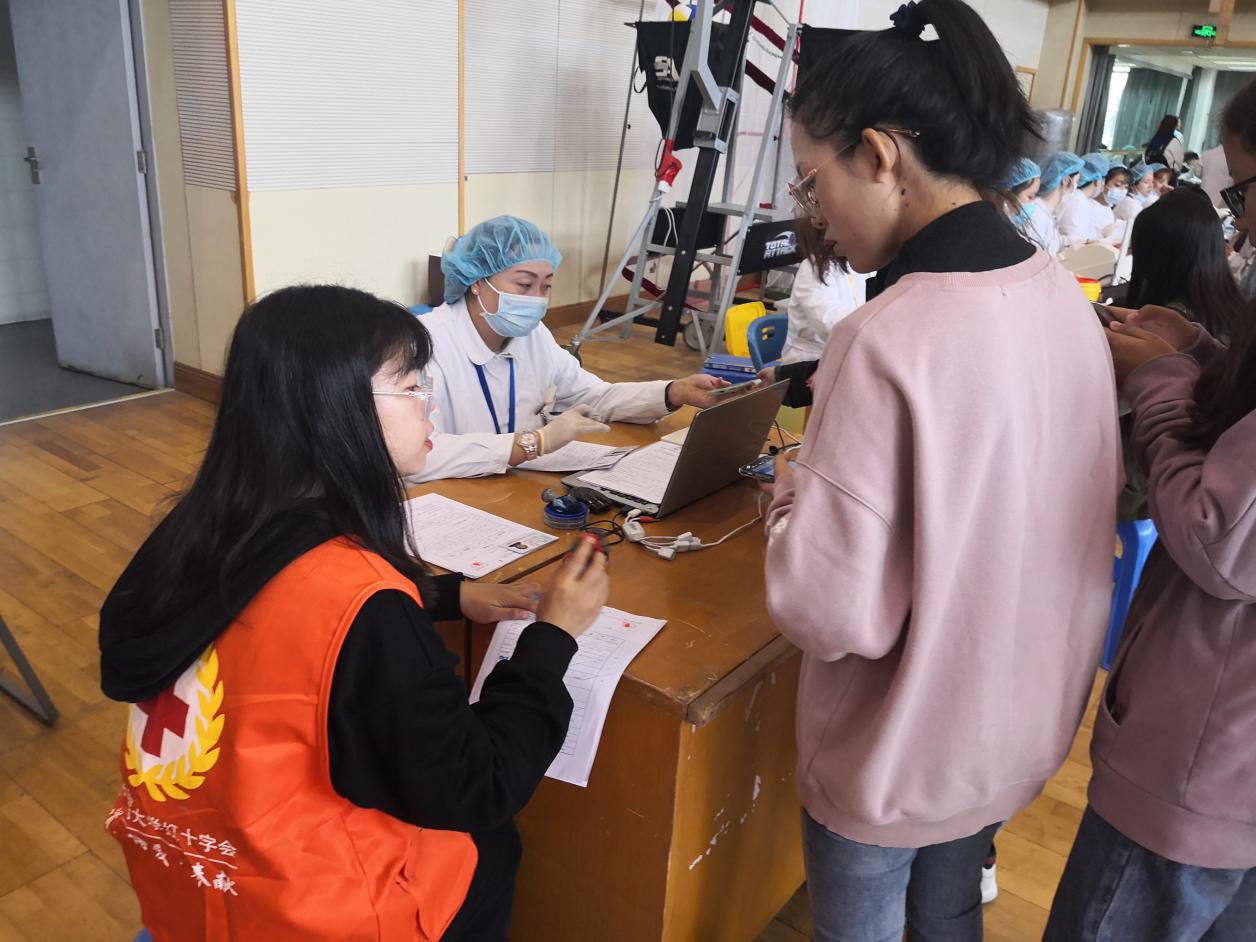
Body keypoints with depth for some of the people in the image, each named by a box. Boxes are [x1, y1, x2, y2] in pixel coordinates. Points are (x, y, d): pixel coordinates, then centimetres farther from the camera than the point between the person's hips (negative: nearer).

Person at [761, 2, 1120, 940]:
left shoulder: (888, 340, -31)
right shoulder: (1065, 295, -5)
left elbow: (834, 611, -28)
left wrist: (796, 496, -10)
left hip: (899, 751, -7)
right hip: (1024, 716, 7)